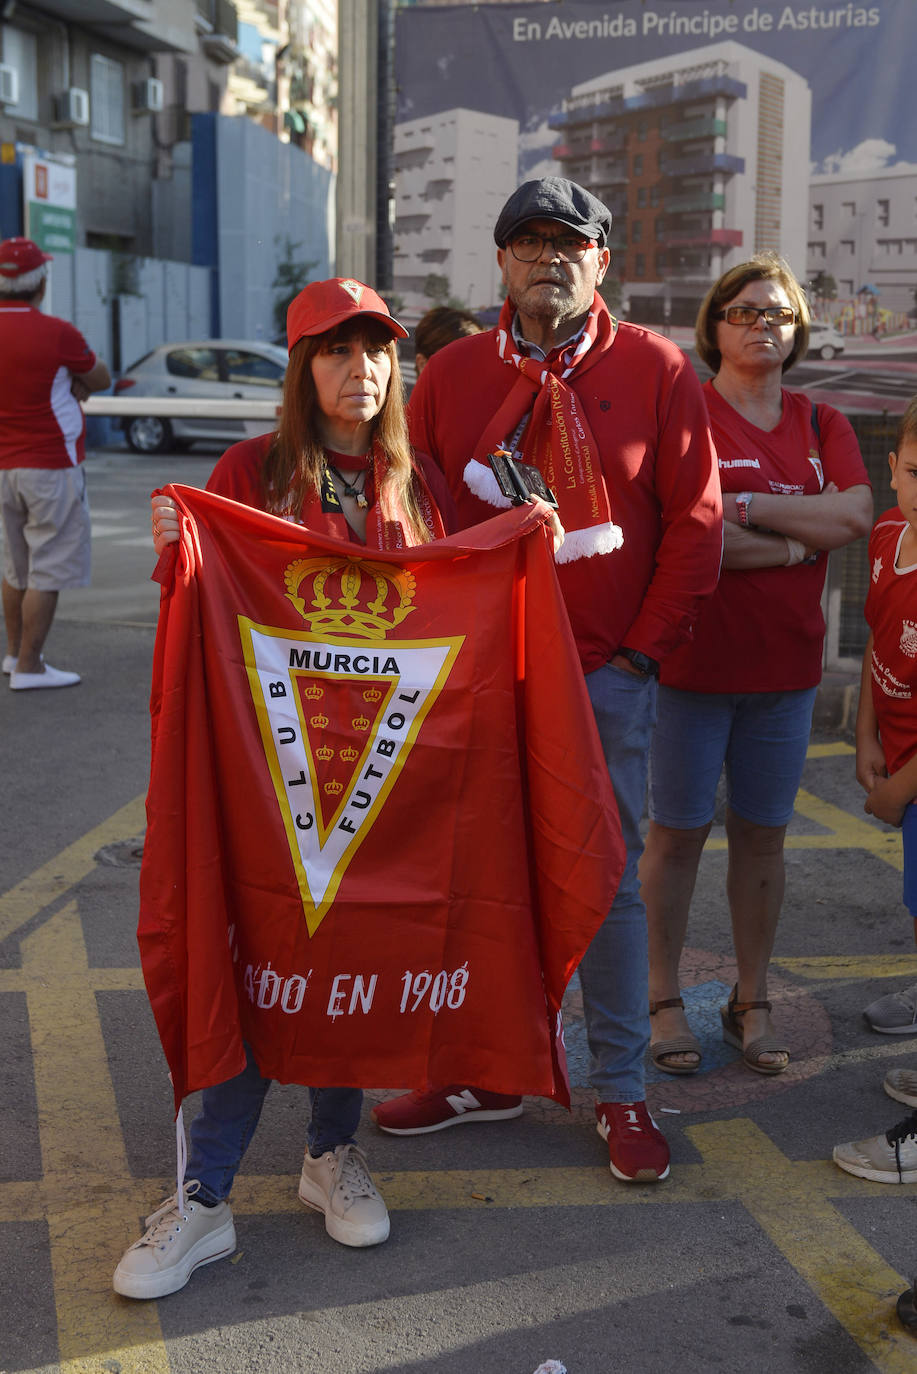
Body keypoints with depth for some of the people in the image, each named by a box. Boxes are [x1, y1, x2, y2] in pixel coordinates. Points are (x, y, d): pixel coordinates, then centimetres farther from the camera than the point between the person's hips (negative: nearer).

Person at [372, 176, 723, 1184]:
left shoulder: (657, 370, 0)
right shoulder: (452, 373, 6)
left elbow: (693, 522, 0)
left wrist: (643, 648, -4)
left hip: (608, 676, -2)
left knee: (607, 879, 5)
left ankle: (620, 1089, 18)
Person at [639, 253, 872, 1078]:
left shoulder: (822, 425, 10)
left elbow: (856, 515, -7)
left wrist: (743, 505, -14)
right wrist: (798, 545, -9)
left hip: (785, 663, 4)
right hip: (691, 658, -4)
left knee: (763, 832, 11)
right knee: (679, 830, 4)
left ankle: (752, 1003, 24)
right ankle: (665, 1001, 18)